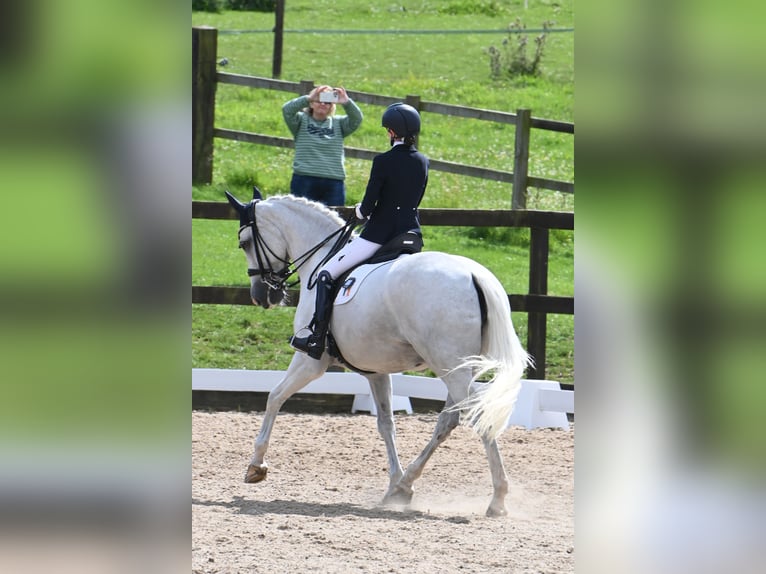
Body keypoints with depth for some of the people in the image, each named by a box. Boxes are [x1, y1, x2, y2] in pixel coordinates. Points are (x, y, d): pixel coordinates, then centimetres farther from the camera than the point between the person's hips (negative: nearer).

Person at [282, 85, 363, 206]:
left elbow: (356, 119, 0)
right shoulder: (302, 120, 11)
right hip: (305, 181, -2)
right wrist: (308, 98, -19)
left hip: (334, 183, 2)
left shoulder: (338, 123, 15)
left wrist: (347, 103, -20)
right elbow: (287, 110, -6)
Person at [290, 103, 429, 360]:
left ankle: (317, 339, -9)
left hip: (379, 233, -6)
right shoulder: (423, 162, 5)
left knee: (326, 273, 0)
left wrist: (360, 211, 11)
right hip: (411, 231, 6)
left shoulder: (383, 162, -14)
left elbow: (367, 207, -12)